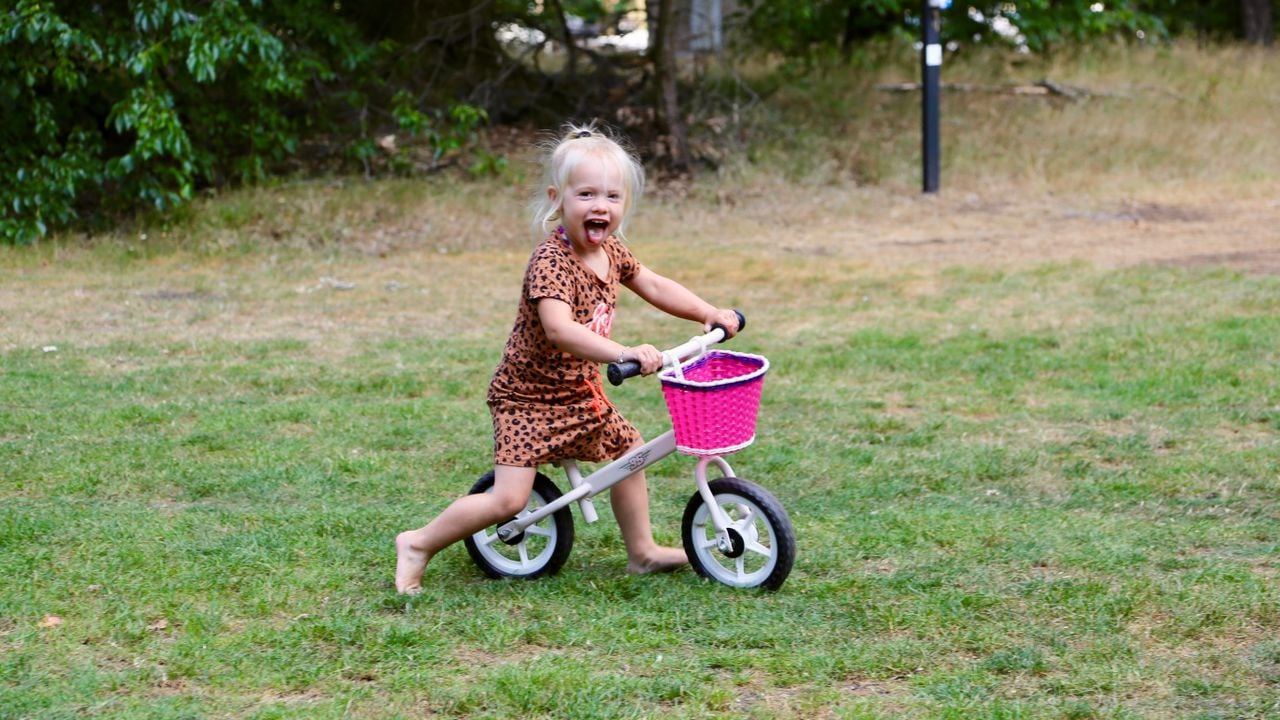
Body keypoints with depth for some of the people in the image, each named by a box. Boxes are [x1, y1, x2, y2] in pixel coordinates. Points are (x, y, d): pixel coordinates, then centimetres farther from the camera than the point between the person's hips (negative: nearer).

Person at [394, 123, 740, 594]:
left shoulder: (610, 251, 0)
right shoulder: (551, 262, -28)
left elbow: (653, 286, 17)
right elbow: (559, 330, -43)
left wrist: (710, 314, 9)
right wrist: (623, 354, -55)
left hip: (579, 394, 9)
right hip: (528, 397, -9)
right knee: (509, 498, -15)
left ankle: (642, 551, 37)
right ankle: (418, 545, 2)